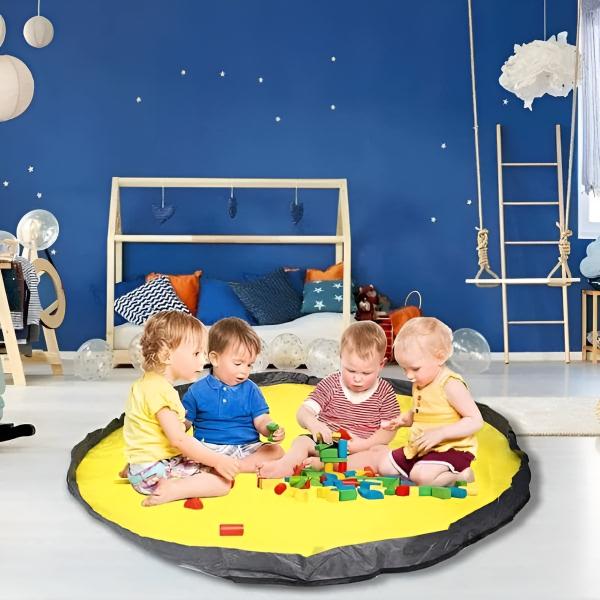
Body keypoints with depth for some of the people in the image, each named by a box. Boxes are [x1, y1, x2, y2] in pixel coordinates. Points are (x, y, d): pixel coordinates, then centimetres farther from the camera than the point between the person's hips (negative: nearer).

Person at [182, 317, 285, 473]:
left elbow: (261, 420, 4)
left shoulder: (251, 390, 9)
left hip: (246, 447, 2)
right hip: (209, 447, -1)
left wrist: (271, 429, -18)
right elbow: (184, 422, 7)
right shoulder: (197, 391, 6)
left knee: (276, 451, -22)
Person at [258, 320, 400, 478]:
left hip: (363, 449, 0)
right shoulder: (330, 385, -3)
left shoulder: (385, 392, -2)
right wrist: (313, 424, -37)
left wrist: (364, 444, -22)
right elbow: (303, 412, -13)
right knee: (301, 442, -23)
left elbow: (389, 430, -5)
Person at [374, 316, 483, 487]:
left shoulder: (451, 385, -19)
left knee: (422, 476, -32)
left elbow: (476, 421, -23)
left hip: (451, 449, -10)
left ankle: (461, 476, -5)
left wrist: (440, 433, -28)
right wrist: (405, 419, 3)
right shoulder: (419, 384, 8)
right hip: (420, 449, 10)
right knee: (383, 464, 7)